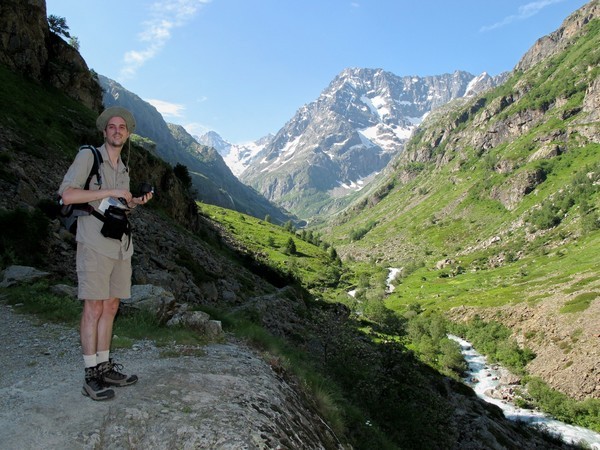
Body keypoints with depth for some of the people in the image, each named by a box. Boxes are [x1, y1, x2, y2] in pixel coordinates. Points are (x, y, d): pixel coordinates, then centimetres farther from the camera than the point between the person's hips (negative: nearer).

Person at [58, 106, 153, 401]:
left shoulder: (124, 168, 19)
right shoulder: (88, 156, -2)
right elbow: (67, 195, -14)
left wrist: (135, 203, 5)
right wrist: (110, 192, -16)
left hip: (120, 246, 7)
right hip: (95, 245, -7)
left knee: (110, 307, 9)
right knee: (94, 309, -5)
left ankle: (105, 368, 18)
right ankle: (91, 377, 2)